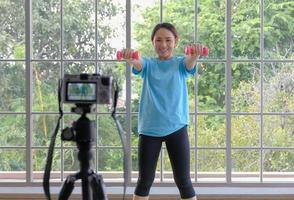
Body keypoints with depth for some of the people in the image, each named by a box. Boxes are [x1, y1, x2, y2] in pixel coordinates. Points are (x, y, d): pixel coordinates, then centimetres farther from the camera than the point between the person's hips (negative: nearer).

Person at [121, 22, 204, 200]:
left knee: (183, 180, 1)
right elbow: (137, 63, -17)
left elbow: (190, 62, -19)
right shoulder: (148, 65, 7)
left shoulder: (180, 64, 5)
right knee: (145, 180, 5)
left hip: (176, 127, -1)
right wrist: (129, 58, -42)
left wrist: (195, 55, -44)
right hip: (149, 128, 1)